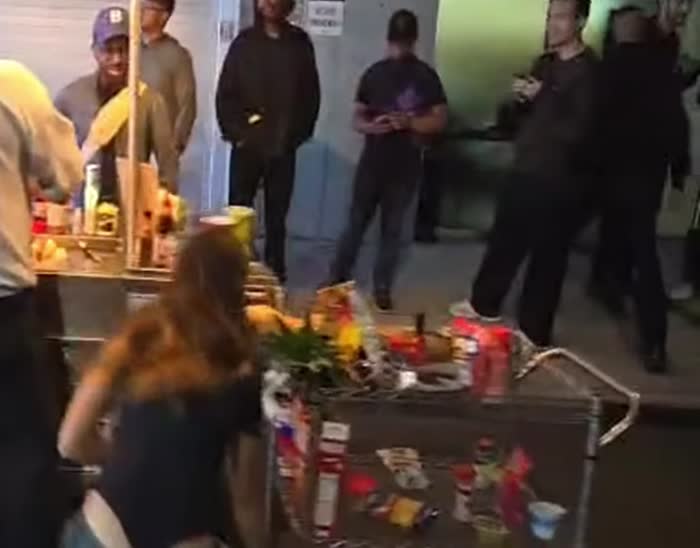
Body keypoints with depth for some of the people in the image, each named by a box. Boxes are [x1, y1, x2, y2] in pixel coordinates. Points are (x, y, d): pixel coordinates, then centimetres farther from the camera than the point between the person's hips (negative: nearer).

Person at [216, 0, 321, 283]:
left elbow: (311, 94, 7)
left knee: (277, 213, 8)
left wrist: (298, 133, 1)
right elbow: (225, 93, 1)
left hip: (283, 146, 1)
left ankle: (275, 270, 19)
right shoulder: (245, 42, 3)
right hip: (247, 143, 0)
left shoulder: (300, 43, 4)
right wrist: (234, 131, -8)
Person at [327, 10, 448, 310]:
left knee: (392, 229, 8)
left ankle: (382, 289, 15)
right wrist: (370, 126, -15)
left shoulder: (426, 76, 1)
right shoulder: (374, 73, 2)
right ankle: (337, 279, 12)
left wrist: (409, 122, -16)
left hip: (406, 166, 0)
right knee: (356, 223, 6)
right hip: (372, 163, 0)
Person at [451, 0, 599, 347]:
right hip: (525, 170, 8)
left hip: (560, 180, -8)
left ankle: (534, 332, 17)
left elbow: (578, 130, -21)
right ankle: (484, 303, 36)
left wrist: (542, 98, -15)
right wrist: (521, 97, -4)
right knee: (504, 239, 18)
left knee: (547, 256, 2)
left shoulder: (589, 71, -13)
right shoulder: (545, 62, 12)